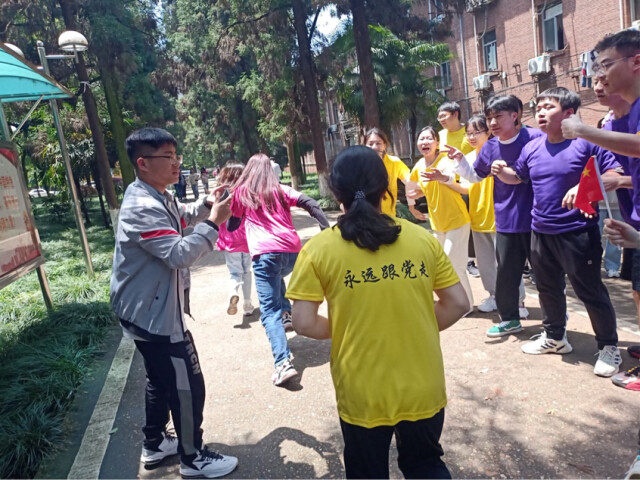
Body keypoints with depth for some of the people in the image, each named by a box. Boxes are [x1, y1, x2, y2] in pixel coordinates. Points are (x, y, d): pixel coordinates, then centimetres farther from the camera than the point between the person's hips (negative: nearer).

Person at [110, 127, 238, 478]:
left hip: (149, 311, 11)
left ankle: (155, 445, 41)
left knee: (161, 379, 24)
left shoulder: (157, 196, 8)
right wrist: (213, 222, -27)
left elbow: (179, 218, 26)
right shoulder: (142, 208, -26)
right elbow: (180, 254, -34)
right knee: (186, 385, 2)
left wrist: (205, 206, 9)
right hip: (154, 315, -11)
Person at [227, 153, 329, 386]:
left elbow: (232, 225, 22)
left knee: (269, 312, -4)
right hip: (292, 250, 4)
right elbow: (311, 205, 5)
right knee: (276, 279, 38)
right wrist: (328, 231, 0)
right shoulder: (281, 190, 19)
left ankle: (284, 363, -18)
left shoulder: (241, 192, 14)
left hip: (265, 253, -4)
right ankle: (287, 315, 25)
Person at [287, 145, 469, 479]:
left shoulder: (318, 249, -13)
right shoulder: (422, 238, -7)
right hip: (422, 388, 2)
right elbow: (458, 304, -2)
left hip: (363, 395, -1)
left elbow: (304, 323, -13)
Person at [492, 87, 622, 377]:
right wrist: (501, 171, 0)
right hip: (540, 233, 6)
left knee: (590, 291, 4)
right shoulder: (532, 148, 7)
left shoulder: (586, 142, -11)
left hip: (577, 233, -6)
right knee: (548, 288, 18)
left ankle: (609, 347, 23)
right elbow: (517, 177, 22)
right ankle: (554, 337, 38)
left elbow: (615, 175, -13)